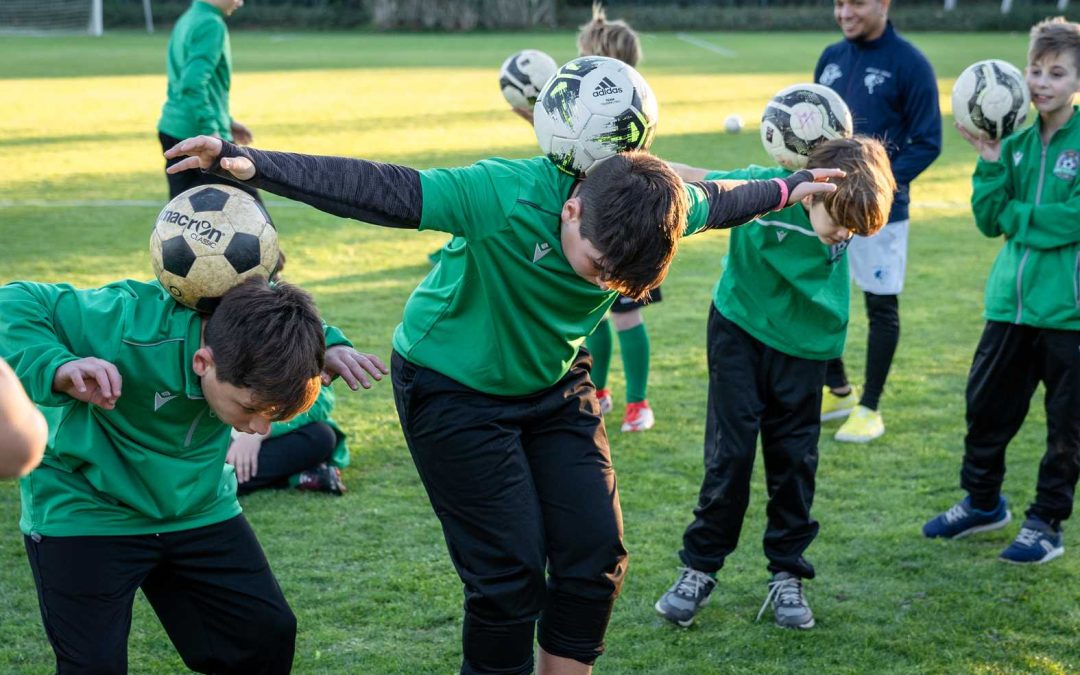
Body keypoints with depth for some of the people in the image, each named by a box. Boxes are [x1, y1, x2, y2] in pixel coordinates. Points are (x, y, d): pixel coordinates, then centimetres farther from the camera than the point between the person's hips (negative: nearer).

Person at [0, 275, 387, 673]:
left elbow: (293, 324, 6)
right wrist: (57, 368, -46)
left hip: (196, 508, 5)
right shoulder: (129, 327, -35)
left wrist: (329, 348, -17)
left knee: (268, 639, 5)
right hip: (85, 514, -5)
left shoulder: (248, 319, -20)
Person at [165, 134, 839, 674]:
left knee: (596, 553, -1)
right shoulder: (504, 197, -35)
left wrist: (786, 188, 22)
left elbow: (714, 200, 5)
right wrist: (248, 163, -44)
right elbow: (375, 189, -37)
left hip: (555, 385, 6)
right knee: (510, 573, -9)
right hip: (455, 389, -5)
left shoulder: (653, 204, -18)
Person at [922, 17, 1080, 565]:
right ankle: (982, 502, 35)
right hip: (1011, 304, 5)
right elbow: (989, 220, 3)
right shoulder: (1017, 141, 6)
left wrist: (1014, 215, -7)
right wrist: (990, 162, -10)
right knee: (985, 405, 14)